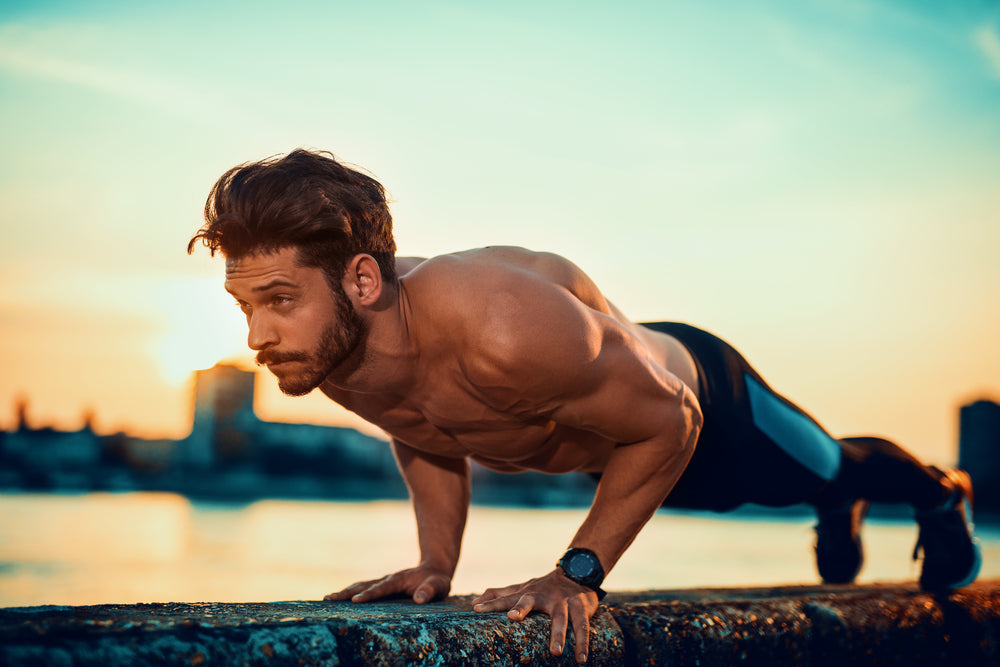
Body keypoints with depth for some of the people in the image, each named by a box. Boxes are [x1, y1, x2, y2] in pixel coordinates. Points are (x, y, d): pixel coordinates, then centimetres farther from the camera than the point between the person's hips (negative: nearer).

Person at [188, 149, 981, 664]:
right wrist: (436, 563, -8)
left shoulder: (505, 330, -51)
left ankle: (942, 494, 63)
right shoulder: (330, 353, -28)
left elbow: (668, 421, -35)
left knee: (826, 467, 29)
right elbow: (429, 438, -3)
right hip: (601, 404, 6)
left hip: (698, 396, -6)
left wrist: (578, 573, -33)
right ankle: (842, 512, 72)